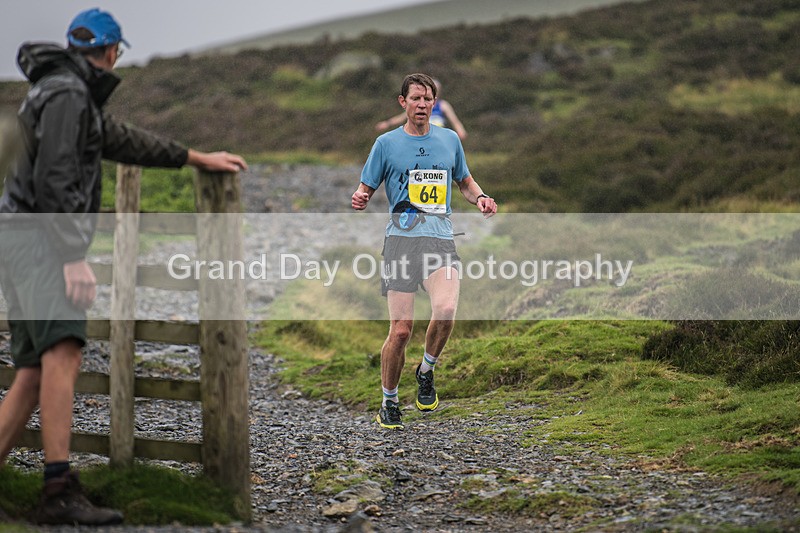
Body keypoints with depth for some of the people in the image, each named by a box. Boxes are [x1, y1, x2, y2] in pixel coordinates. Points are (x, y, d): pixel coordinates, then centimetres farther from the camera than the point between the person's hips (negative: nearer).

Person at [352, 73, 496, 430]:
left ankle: (426, 370, 5)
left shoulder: (450, 140, 14)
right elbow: (366, 188, 10)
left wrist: (480, 198, 6)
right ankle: (389, 403, 15)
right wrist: (359, 199, -14)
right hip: (401, 240, -2)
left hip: (441, 240, 2)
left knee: (445, 311, -24)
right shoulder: (387, 143, 7)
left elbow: (465, 182, 28)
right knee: (401, 330, -5)